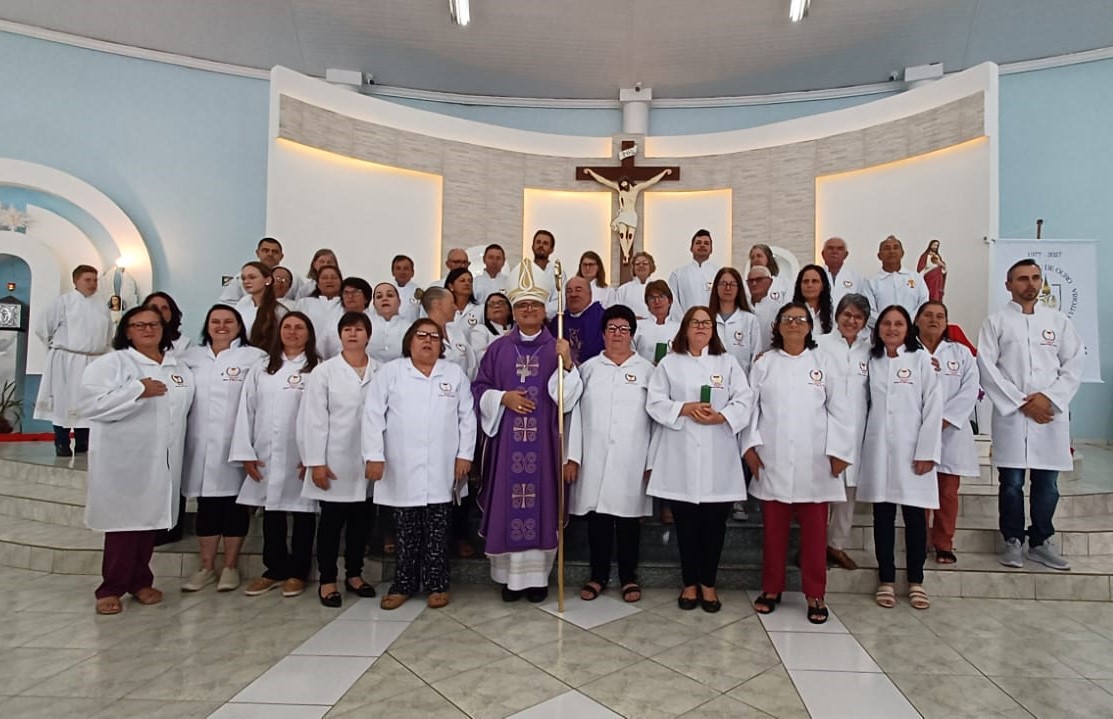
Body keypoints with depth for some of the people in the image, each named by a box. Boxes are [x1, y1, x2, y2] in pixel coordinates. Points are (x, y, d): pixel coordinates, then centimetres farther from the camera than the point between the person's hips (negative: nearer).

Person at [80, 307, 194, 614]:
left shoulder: (179, 368, 14)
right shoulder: (110, 363, -2)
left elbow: (184, 406, 19)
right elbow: (90, 402, -15)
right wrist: (138, 390, -17)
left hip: (162, 460, 4)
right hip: (123, 459, -4)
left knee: (149, 519, 11)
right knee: (123, 522, -1)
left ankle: (140, 581, 24)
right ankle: (112, 588, 13)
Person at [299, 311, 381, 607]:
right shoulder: (324, 371, 1)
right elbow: (313, 419, -3)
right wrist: (316, 462, -9)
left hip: (368, 461, 2)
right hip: (335, 461, -2)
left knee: (361, 521, 12)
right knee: (332, 521, 7)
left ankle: (354, 574, 28)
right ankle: (327, 580, 19)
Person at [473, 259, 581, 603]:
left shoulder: (558, 348, 6)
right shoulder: (498, 348, 9)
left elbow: (568, 395, -2)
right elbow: (479, 388, 9)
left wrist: (566, 364, -18)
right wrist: (503, 397, -9)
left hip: (543, 439, -1)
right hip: (507, 438, 1)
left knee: (540, 500, 2)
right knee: (509, 502, 3)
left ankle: (538, 575, 16)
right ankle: (511, 575, 16)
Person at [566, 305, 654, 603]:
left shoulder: (646, 369, 6)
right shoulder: (589, 368, 8)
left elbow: (656, 417, 3)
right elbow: (575, 413, 5)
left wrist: (652, 462, -3)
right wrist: (572, 456, -1)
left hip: (631, 461, -1)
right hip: (594, 459, 1)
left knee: (628, 517, 7)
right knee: (597, 517, 7)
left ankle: (628, 577, 23)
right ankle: (598, 575, 23)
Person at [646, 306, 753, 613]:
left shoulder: (727, 362, 11)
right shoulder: (669, 363, 8)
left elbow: (744, 400, 2)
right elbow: (655, 402, 1)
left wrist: (720, 417, -15)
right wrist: (685, 408, -14)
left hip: (718, 456, 1)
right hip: (680, 455, -1)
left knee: (715, 522, 5)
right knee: (685, 522, 6)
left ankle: (708, 583, 21)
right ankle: (689, 583, 21)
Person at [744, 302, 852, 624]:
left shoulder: (824, 362, 7)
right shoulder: (763, 363, 7)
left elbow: (838, 410, 4)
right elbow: (751, 406, 4)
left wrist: (839, 451, -3)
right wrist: (750, 445, -5)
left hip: (814, 462, 0)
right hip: (773, 461, 0)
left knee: (815, 531, 5)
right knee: (774, 529, 9)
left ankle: (815, 595, 18)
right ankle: (771, 588, 22)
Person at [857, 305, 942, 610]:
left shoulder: (920, 359, 1)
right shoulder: (871, 361, 10)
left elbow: (933, 406, -4)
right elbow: (865, 404, 8)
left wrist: (926, 451, -10)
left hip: (911, 449, -2)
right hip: (878, 449, 2)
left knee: (915, 517, 4)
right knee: (883, 516, 7)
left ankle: (916, 581, 18)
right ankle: (886, 580, 17)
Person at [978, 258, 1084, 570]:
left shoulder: (1059, 321, 12)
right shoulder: (995, 321, 4)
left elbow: (1075, 364, 6)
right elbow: (987, 367, -4)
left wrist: (1049, 398, -8)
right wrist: (1021, 403, -9)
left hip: (1051, 413, 2)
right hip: (1010, 414, -2)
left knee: (1047, 485, 6)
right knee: (1011, 483, 2)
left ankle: (1040, 543, 20)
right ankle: (1013, 541, 16)